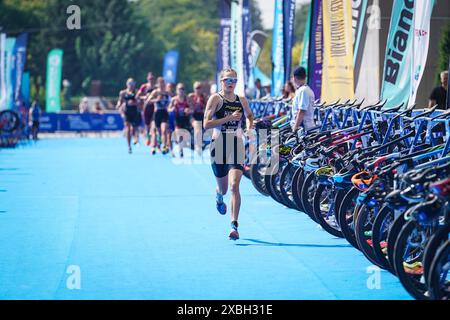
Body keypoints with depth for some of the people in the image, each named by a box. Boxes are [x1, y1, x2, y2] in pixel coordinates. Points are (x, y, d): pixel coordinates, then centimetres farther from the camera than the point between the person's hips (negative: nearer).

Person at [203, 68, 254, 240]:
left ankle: (234, 225, -13)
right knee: (223, 188, 12)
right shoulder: (215, 99, -4)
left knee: (234, 186, -14)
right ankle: (219, 196, 52)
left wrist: (249, 123, 5)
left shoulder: (242, 100, 8)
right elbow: (206, 124, -13)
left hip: (237, 145, 1)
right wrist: (229, 118, -20)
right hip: (219, 145, -1)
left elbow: (249, 115, 29)